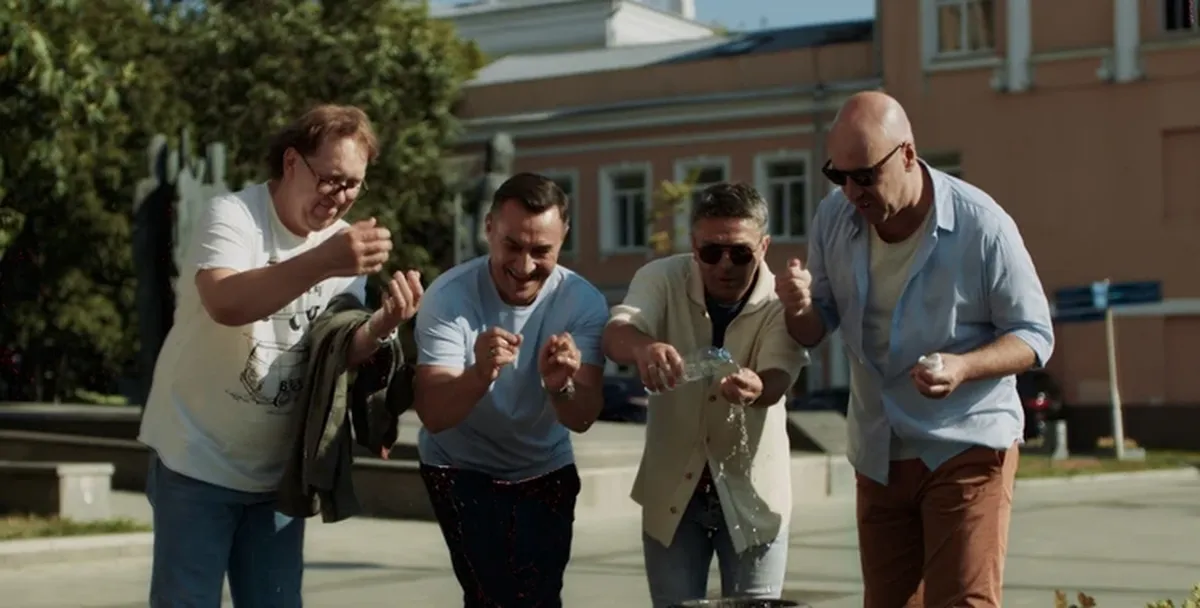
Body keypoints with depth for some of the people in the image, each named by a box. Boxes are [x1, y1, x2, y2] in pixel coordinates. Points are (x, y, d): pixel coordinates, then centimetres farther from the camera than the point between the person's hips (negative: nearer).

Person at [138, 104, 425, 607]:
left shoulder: (345, 240, 2)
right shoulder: (232, 216, -16)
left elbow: (337, 352, -2)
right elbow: (225, 303, -36)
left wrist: (381, 326, -23)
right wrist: (323, 264, -45)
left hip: (278, 469, 5)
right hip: (198, 460, -5)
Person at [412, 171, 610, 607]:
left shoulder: (584, 302, -18)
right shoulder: (449, 297, -24)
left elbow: (582, 419, -25)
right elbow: (434, 417, -31)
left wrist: (561, 386, -48)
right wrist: (480, 374, -51)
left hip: (546, 470, 2)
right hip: (461, 469, -2)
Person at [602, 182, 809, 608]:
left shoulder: (781, 302, -13)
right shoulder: (662, 279, -11)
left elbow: (778, 379, -28)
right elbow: (615, 335, -28)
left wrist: (755, 388, -54)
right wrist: (642, 346, -53)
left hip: (752, 494, -1)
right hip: (672, 489, 1)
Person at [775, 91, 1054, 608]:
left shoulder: (981, 225, -16)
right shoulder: (834, 217, -2)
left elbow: (1034, 336, -9)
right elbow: (814, 332, 8)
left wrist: (964, 366, -29)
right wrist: (800, 308, -17)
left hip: (968, 447, -5)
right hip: (879, 454, 5)